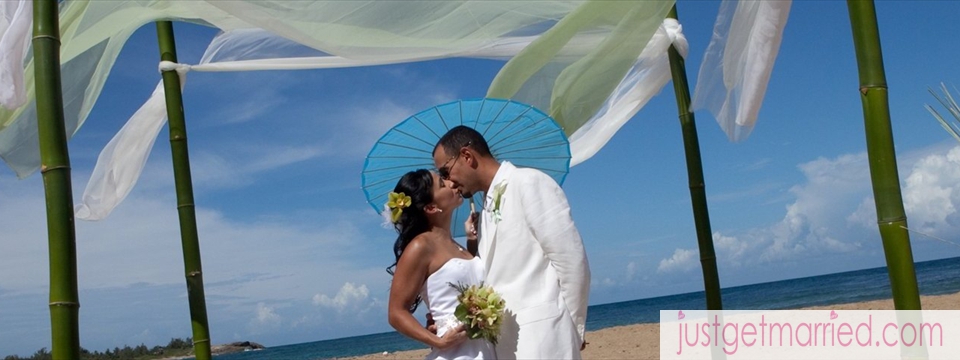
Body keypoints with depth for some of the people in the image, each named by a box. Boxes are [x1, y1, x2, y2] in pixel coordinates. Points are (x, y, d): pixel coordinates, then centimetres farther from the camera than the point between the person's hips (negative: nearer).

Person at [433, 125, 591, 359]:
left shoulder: (529, 183, -5)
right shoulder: (487, 208, 20)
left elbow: (571, 260, -9)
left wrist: (573, 330, -3)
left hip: (542, 337, -8)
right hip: (503, 340, 8)